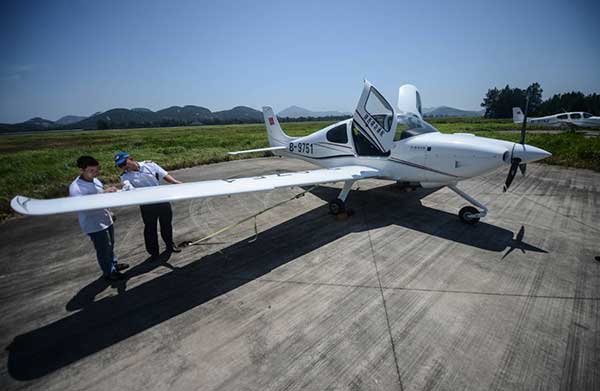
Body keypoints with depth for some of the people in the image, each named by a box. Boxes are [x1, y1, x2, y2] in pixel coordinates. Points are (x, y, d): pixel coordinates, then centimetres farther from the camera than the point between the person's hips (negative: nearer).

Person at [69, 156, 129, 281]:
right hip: (94, 225, -8)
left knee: (110, 245, 23)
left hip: (106, 220, 8)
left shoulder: (95, 180, 1)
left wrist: (109, 212, 22)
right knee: (103, 250, 7)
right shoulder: (76, 188, -24)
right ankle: (109, 273, 26)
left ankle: (113, 264, 44)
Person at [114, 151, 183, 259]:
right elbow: (128, 189, -26)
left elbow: (165, 175, -2)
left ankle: (170, 245, 40)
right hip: (147, 205, -1)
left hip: (162, 200, 1)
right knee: (150, 228, 9)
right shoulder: (125, 176, -7)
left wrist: (176, 182, -14)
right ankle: (154, 253, 28)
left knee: (166, 224, 17)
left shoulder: (149, 164, -5)